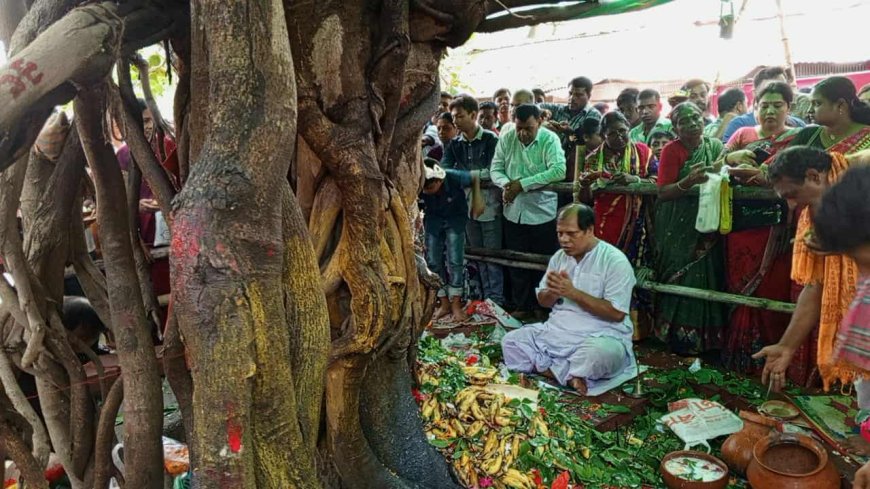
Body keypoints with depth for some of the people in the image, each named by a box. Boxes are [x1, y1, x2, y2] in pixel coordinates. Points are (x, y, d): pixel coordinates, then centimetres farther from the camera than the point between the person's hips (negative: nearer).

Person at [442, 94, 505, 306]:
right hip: (467, 205, 5)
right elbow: (443, 169, -3)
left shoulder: (491, 139, -7)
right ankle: (485, 298, 24)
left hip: (489, 205, -5)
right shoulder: (454, 144, 8)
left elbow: (492, 172, -13)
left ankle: (497, 300, 12)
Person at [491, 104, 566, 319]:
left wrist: (522, 184, -24)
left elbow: (559, 170, -23)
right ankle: (522, 306, 27)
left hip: (542, 212, -4)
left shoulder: (550, 139, -11)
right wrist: (505, 184, -19)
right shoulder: (506, 138, 2)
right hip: (514, 211, 4)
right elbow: (495, 168, 4)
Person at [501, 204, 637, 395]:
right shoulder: (559, 256, 8)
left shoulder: (615, 260, -11)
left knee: (596, 354, -40)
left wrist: (573, 292, -20)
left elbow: (617, 313, -17)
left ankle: (551, 370, -14)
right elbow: (543, 301, 14)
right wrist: (553, 292, -11)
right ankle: (569, 376, -18)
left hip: (602, 336, -6)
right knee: (510, 341, -12)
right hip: (556, 331, 6)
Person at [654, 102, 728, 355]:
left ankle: (705, 338, 17)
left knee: (706, 277, 3)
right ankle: (679, 337, 10)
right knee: (682, 280, -3)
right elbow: (663, 192, -12)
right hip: (678, 230, -3)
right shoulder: (672, 150, -5)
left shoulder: (715, 146, 8)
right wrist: (689, 181, -28)